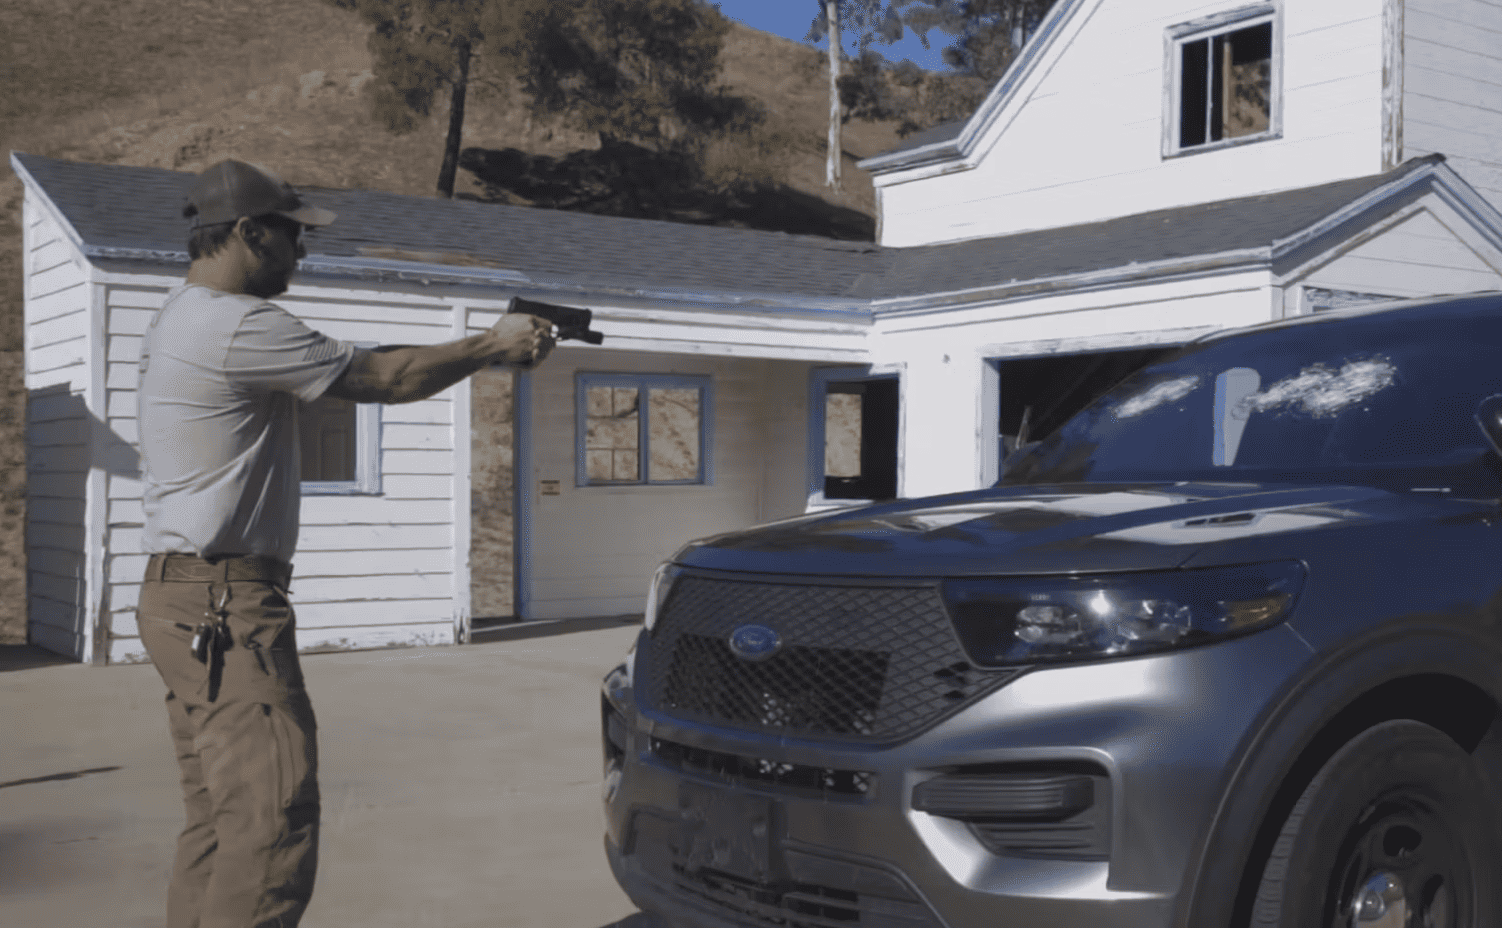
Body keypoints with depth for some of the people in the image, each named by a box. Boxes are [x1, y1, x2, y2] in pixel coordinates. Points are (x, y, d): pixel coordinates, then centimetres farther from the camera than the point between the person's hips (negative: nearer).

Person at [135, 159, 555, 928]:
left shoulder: (186, 319, 18)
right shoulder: (239, 326, -16)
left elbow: (362, 366, 16)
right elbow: (386, 380, -10)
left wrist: (486, 346, 10)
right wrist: (492, 347, 4)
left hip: (190, 600, 11)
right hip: (226, 603, -11)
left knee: (219, 820, 13)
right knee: (273, 821, -11)